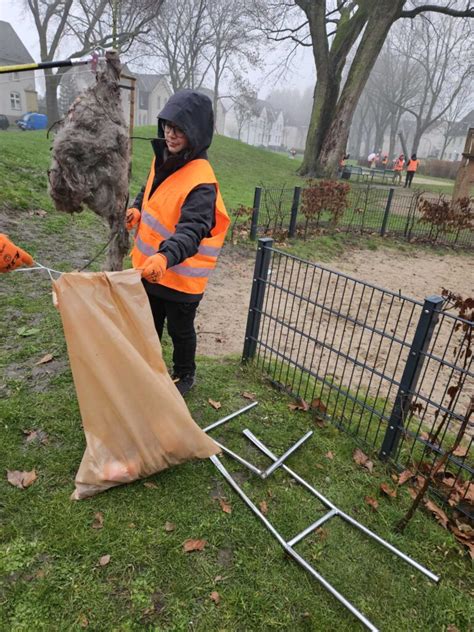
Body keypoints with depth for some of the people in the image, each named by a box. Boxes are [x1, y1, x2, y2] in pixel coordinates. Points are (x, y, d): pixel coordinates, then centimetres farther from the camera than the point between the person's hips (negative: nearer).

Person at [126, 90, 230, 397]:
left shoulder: (201, 181, -26)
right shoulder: (163, 158, 1)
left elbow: (192, 231, -37)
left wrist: (166, 256, -55)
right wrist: (137, 209, -1)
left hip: (180, 275, -8)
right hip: (149, 265, 8)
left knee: (179, 329, 14)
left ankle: (185, 375, 40)